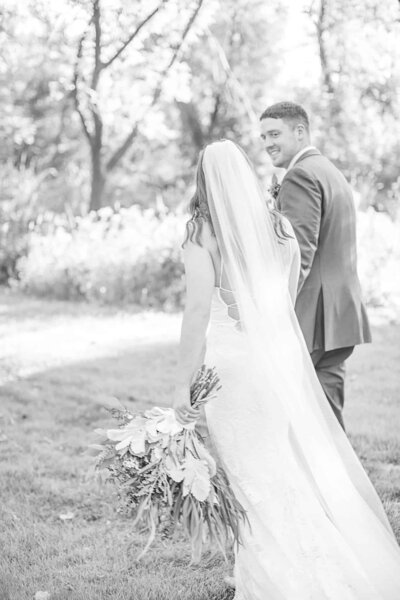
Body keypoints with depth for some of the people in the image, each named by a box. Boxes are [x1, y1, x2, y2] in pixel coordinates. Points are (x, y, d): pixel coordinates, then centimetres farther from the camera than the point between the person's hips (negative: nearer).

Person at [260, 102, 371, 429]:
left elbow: (300, 250, -20)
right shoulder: (334, 173, 22)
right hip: (341, 316, 10)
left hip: (312, 315, -10)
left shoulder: (301, 175, -10)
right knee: (328, 411, 11)